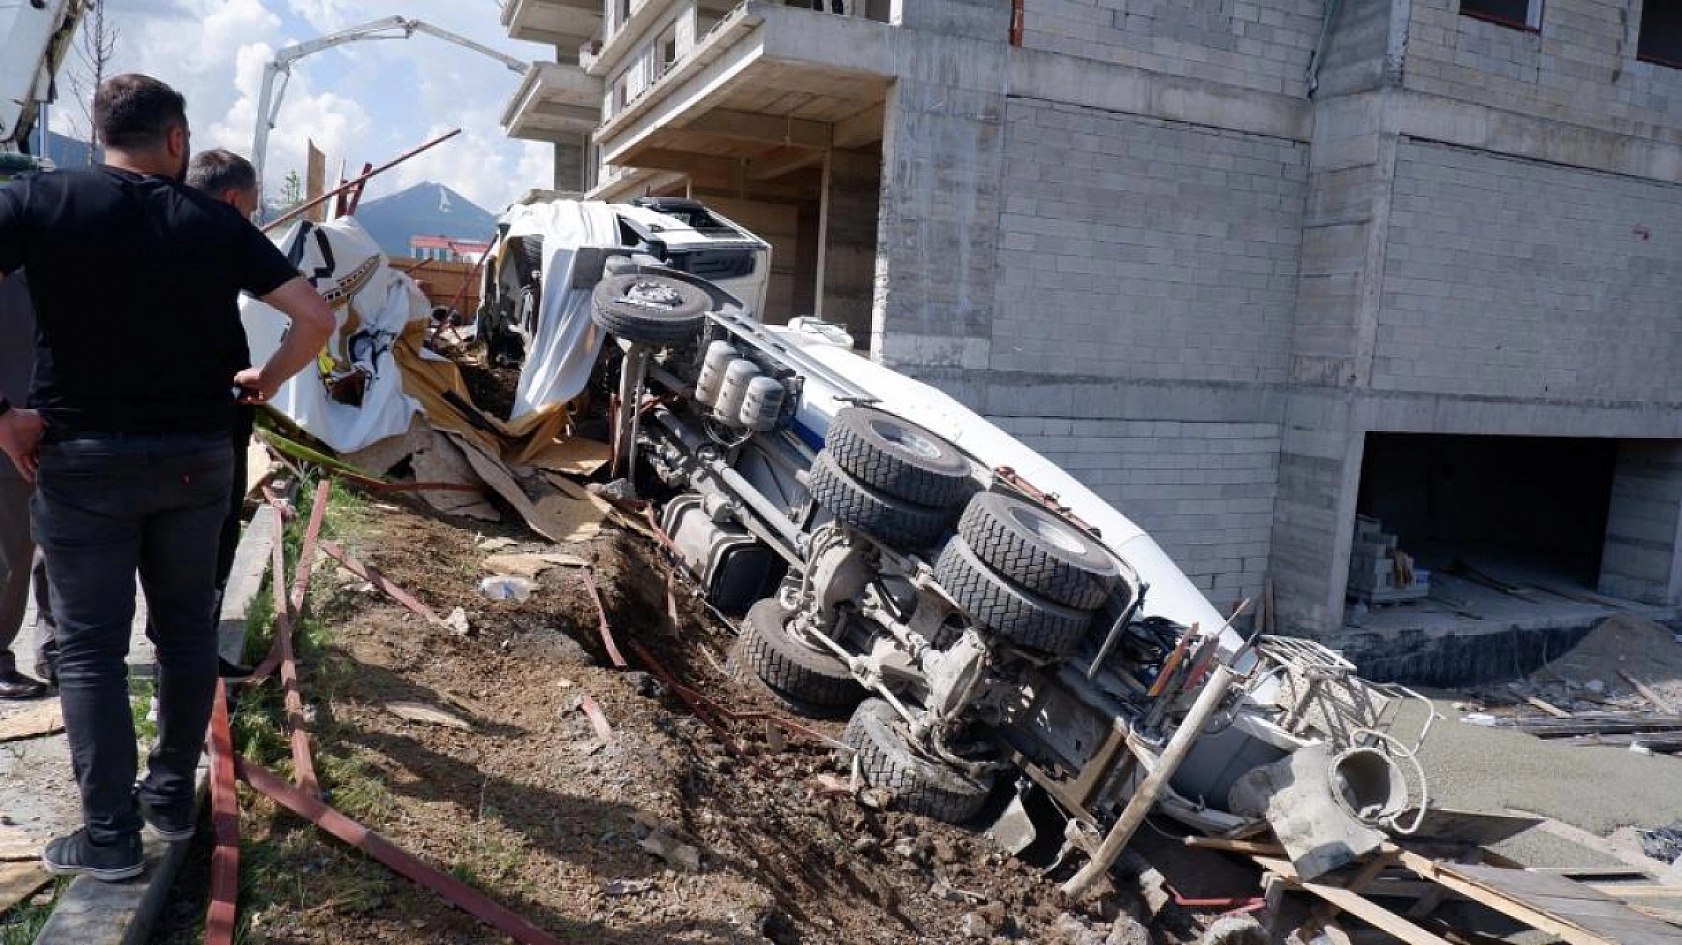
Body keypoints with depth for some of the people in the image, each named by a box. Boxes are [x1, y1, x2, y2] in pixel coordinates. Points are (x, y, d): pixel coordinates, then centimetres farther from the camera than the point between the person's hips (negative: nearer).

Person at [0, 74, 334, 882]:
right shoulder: (216, 221, 3)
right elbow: (316, 317, -2)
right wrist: (262, 384, 11)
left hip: (84, 457, -2)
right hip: (197, 457, 2)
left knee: (90, 645, 6)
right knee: (186, 630, 15)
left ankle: (109, 835, 10)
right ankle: (172, 797, 26)